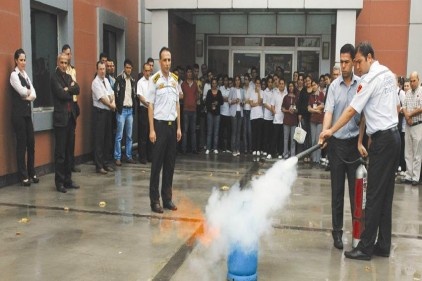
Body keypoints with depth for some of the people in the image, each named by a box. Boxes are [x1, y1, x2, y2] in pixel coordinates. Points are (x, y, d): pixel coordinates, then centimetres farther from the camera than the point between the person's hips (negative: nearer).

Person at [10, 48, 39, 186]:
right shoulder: (14, 74, -7)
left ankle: (31, 172, 19)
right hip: (18, 112, -7)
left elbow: (34, 95, 8)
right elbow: (22, 92, -18)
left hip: (27, 111, 7)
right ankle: (23, 176, 4)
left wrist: (26, 95, -11)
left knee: (31, 142, 8)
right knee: (21, 143, -3)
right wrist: (29, 92, 2)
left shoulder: (25, 74, 15)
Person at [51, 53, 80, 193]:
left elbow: (77, 90, 2)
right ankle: (59, 182, 2)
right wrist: (71, 89, 0)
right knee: (60, 152, -4)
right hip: (61, 117, -7)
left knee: (69, 151, 10)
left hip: (71, 117, 7)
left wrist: (67, 89, -14)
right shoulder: (54, 77, -4)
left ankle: (68, 180, 17)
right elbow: (61, 94, -16)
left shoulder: (69, 77, 17)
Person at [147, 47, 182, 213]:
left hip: (172, 124, 5)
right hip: (160, 124, -5)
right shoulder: (154, 79, -7)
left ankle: (167, 198, 19)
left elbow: (177, 104, 12)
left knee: (170, 163, 10)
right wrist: (152, 130, -10)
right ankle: (154, 199, 9)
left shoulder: (175, 79, 9)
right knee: (157, 163, 0)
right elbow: (150, 105, -7)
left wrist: (178, 127, 9)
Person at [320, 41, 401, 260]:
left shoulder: (370, 79, -11)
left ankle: (366, 247, 0)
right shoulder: (389, 74, 14)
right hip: (394, 137, 9)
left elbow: (351, 111, -12)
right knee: (386, 195, 10)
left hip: (382, 140, -9)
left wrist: (331, 131, -5)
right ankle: (383, 245, 16)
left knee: (374, 196, -6)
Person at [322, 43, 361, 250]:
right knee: (337, 190, 7)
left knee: (356, 189, 6)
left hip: (355, 142, 0)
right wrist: (325, 132, -24)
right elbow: (329, 112, -9)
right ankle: (337, 231, 16)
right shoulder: (334, 86, 1)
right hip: (337, 142, 0)